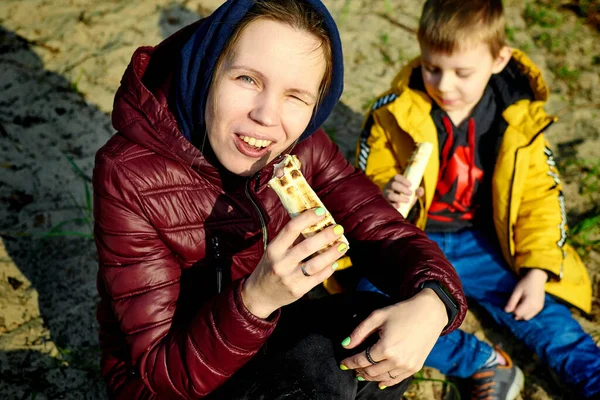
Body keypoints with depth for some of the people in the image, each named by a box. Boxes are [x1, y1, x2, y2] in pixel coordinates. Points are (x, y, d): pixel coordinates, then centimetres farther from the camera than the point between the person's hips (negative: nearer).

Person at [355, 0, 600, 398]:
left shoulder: (518, 117, -7)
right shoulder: (393, 112, -11)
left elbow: (540, 195, 0)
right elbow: (368, 179, 1)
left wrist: (537, 272, -8)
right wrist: (387, 193, -24)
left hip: (484, 244, 1)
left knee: (543, 314, -9)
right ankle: (486, 363, -19)